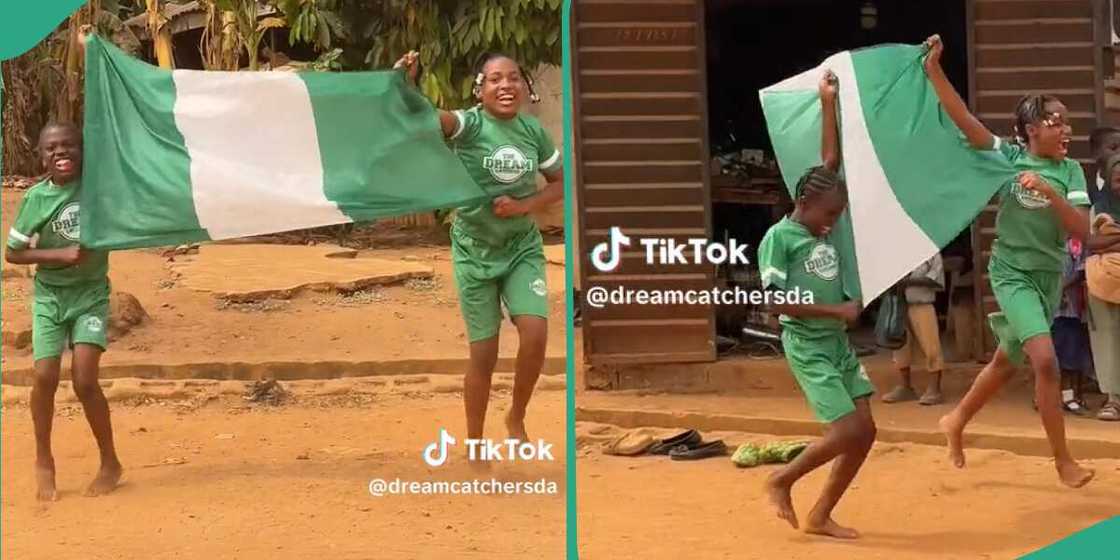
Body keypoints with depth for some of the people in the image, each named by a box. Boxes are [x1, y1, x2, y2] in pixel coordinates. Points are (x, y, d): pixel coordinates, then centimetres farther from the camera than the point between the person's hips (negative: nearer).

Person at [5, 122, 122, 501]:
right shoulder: (36, 197, -8)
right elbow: (12, 253, -3)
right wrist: (59, 255, -15)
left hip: (91, 293, -1)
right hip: (50, 295, 1)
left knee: (84, 380, -11)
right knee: (45, 376, -9)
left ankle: (110, 463, 7)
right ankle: (43, 460, 14)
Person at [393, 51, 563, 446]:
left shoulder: (534, 132, -2)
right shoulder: (470, 124, -14)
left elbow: (560, 184, 8)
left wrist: (524, 206, -10)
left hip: (522, 248, 3)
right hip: (475, 250, -3)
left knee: (536, 335, -14)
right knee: (484, 353, 3)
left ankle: (516, 418, 13)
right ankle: (474, 445, 22)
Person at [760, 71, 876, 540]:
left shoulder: (821, 226, 8)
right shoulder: (778, 238, -12)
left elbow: (831, 162, 10)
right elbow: (779, 302, -18)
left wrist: (828, 103, 7)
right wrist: (837, 310, -13)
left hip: (839, 343, 8)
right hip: (807, 347, -8)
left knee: (865, 432, 3)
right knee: (849, 431, -11)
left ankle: (820, 516, 12)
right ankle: (781, 482, 10)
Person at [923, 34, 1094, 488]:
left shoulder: (1070, 172, -2)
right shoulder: (1010, 157, -9)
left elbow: (1081, 231, -11)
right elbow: (964, 120, -18)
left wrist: (1050, 193, -25)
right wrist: (935, 71, -27)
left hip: (1049, 276, 5)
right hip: (1012, 272, -5)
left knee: (1007, 362, 16)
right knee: (1046, 359, -19)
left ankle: (957, 422, 39)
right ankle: (1063, 461, -10)